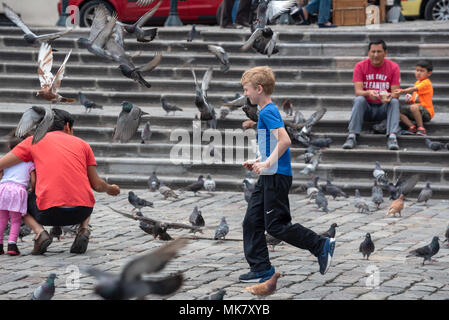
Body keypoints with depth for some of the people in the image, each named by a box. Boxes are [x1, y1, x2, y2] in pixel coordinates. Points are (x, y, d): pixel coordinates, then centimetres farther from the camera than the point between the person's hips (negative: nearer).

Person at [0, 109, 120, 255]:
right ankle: (83, 229, 8)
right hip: (82, 211, 2)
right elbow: (97, 185, 16)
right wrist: (110, 189, 39)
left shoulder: (34, 140, 13)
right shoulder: (82, 144, 16)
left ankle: (39, 232, -1)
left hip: (49, 213, -2)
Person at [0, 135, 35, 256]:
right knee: (16, 220, 4)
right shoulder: (29, 163, 15)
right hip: (19, 189, -2)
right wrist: (32, 191, 26)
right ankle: (12, 245, -11)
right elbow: (33, 180, 8)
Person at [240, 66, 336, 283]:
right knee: (252, 222, 8)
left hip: (277, 176, -10)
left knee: (276, 225, -6)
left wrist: (267, 163, -27)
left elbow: (285, 141, -27)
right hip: (268, 177, 10)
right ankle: (260, 269, 12)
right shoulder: (267, 111, 15)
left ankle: (322, 246, 3)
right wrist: (257, 162, 17)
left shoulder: (268, 112, -15)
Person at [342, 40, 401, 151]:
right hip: (366, 108, 0)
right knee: (359, 100, -30)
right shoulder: (360, 66, -5)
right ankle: (352, 136, -38)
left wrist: (389, 96, -36)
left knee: (394, 101, -29)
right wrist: (368, 93, -39)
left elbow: (396, 93, -11)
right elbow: (358, 91, -15)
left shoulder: (393, 67, -5)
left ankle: (392, 137, -42)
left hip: (384, 108, 0)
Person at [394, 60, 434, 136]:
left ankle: (421, 128, -27)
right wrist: (410, 100, 6)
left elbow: (414, 89, -31)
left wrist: (402, 91, -43)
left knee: (413, 107, -39)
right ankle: (412, 127, -16)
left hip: (427, 112, -9)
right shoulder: (417, 82, 17)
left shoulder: (426, 83, -14)